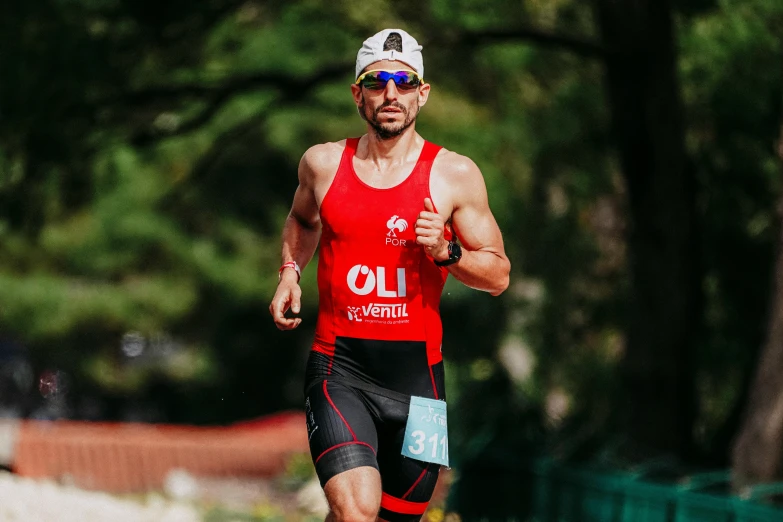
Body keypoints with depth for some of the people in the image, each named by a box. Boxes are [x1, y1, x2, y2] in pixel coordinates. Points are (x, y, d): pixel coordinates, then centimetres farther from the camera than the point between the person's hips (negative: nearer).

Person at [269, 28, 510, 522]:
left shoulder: (454, 174, 1)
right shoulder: (323, 163, 6)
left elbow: (498, 275, 5)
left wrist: (446, 253, -13)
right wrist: (290, 271, 12)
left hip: (415, 373, 1)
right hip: (340, 369, -1)